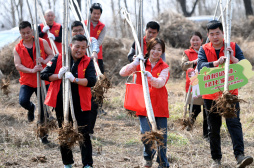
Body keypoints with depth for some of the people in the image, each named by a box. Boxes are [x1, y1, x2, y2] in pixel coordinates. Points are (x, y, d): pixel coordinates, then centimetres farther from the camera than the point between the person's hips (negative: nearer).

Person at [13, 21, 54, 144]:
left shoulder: (42, 42, 1)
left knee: (44, 108, 3)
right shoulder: (17, 48, 2)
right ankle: (31, 108, 14)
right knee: (23, 101, -24)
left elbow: (51, 55, 2)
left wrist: (45, 61, -21)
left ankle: (43, 135, 17)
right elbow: (18, 65, -6)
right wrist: (32, 70, -22)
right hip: (26, 81, 0)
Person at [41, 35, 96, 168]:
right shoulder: (58, 59, 3)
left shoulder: (88, 62, -1)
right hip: (61, 104, 2)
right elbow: (44, 74, 1)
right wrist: (58, 76, -15)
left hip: (81, 105, -2)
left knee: (84, 135, -4)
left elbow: (91, 81, -14)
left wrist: (74, 79, -26)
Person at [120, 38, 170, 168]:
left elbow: (161, 83, -17)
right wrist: (135, 63, -20)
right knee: (146, 133, -11)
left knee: (162, 135, 3)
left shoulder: (164, 67, 2)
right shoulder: (141, 64, 4)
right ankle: (148, 157, 19)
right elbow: (123, 73, -6)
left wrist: (150, 78, -37)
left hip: (159, 105, 0)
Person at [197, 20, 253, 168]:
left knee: (234, 123, -16)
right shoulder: (204, 49, 3)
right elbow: (201, 66, -15)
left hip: (230, 93, -1)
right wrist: (217, 63, -31)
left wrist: (233, 59, -24)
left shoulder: (233, 47, 3)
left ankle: (240, 155, -26)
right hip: (211, 94, 1)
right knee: (213, 128, 7)